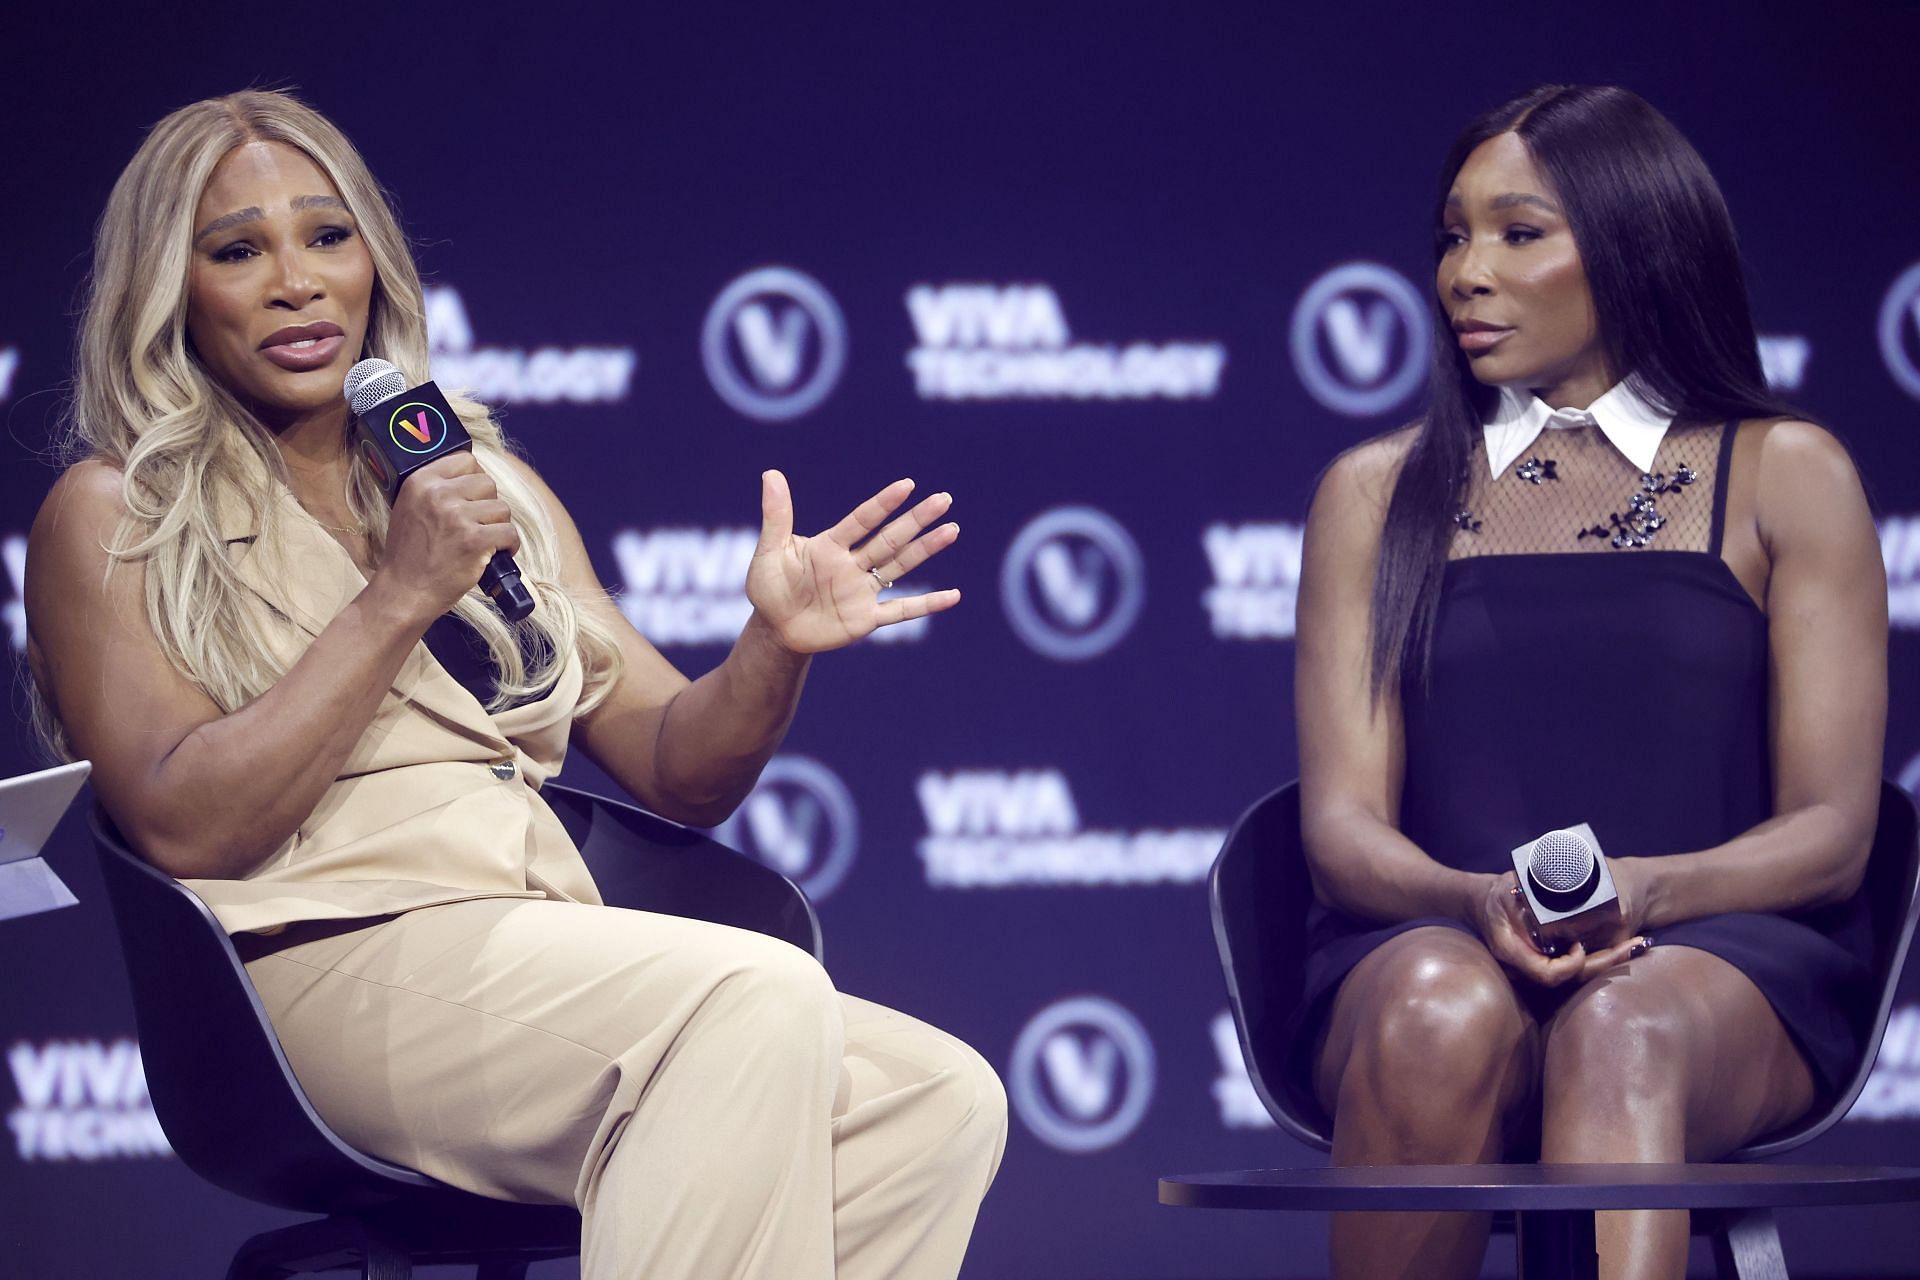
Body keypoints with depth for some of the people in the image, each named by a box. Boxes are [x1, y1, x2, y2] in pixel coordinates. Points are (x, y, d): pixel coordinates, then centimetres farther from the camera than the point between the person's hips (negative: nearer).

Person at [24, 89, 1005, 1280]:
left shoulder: (495, 487, 23)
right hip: (327, 965, -6)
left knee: (943, 1102, -21)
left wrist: (775, 650, -2)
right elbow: (183, 827, -7)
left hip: (544, 978, 6)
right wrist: (396, 599, -10)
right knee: (757, 997, -32)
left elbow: (681, 769, 19)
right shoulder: (111, 518, 8)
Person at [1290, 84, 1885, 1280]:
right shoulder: (1377, 494, 18)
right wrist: (1482, 904, -17)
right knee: (1442, 1015, -36)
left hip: (1724, 958, -1)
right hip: (1432, 943, 2)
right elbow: (1344, 826, 7)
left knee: (1620, 1033, -38)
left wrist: (1638, 890, -18)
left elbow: (1830, 833, 3)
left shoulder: (1785, 475, 12)